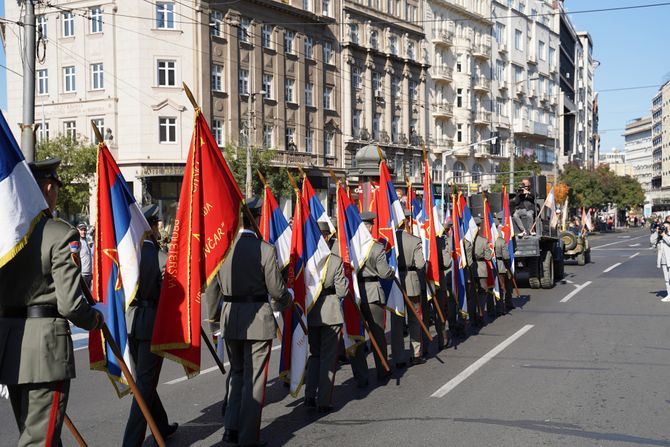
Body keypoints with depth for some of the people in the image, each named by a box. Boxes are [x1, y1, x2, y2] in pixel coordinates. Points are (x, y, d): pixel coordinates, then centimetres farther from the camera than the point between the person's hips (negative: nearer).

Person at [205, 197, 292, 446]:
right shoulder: (265, 249, -14)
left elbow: (211, 288, 4)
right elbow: (276, 289, -10)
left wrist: (214, 319, 16)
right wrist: (287, 299, 13)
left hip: (230, 317, 5)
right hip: (258, 318, -5)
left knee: (237, 374, 21)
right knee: (254, 379, 5)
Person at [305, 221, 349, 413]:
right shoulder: (336, 261, -13)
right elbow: (342, 291, -9)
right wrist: (345, 279, 9)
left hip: (309, 313, 3)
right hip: (330, 312, -2)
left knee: (314, 354, 20)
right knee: (328, 357, 7)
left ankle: (310, 396, 15)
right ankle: (323, 402, 8)